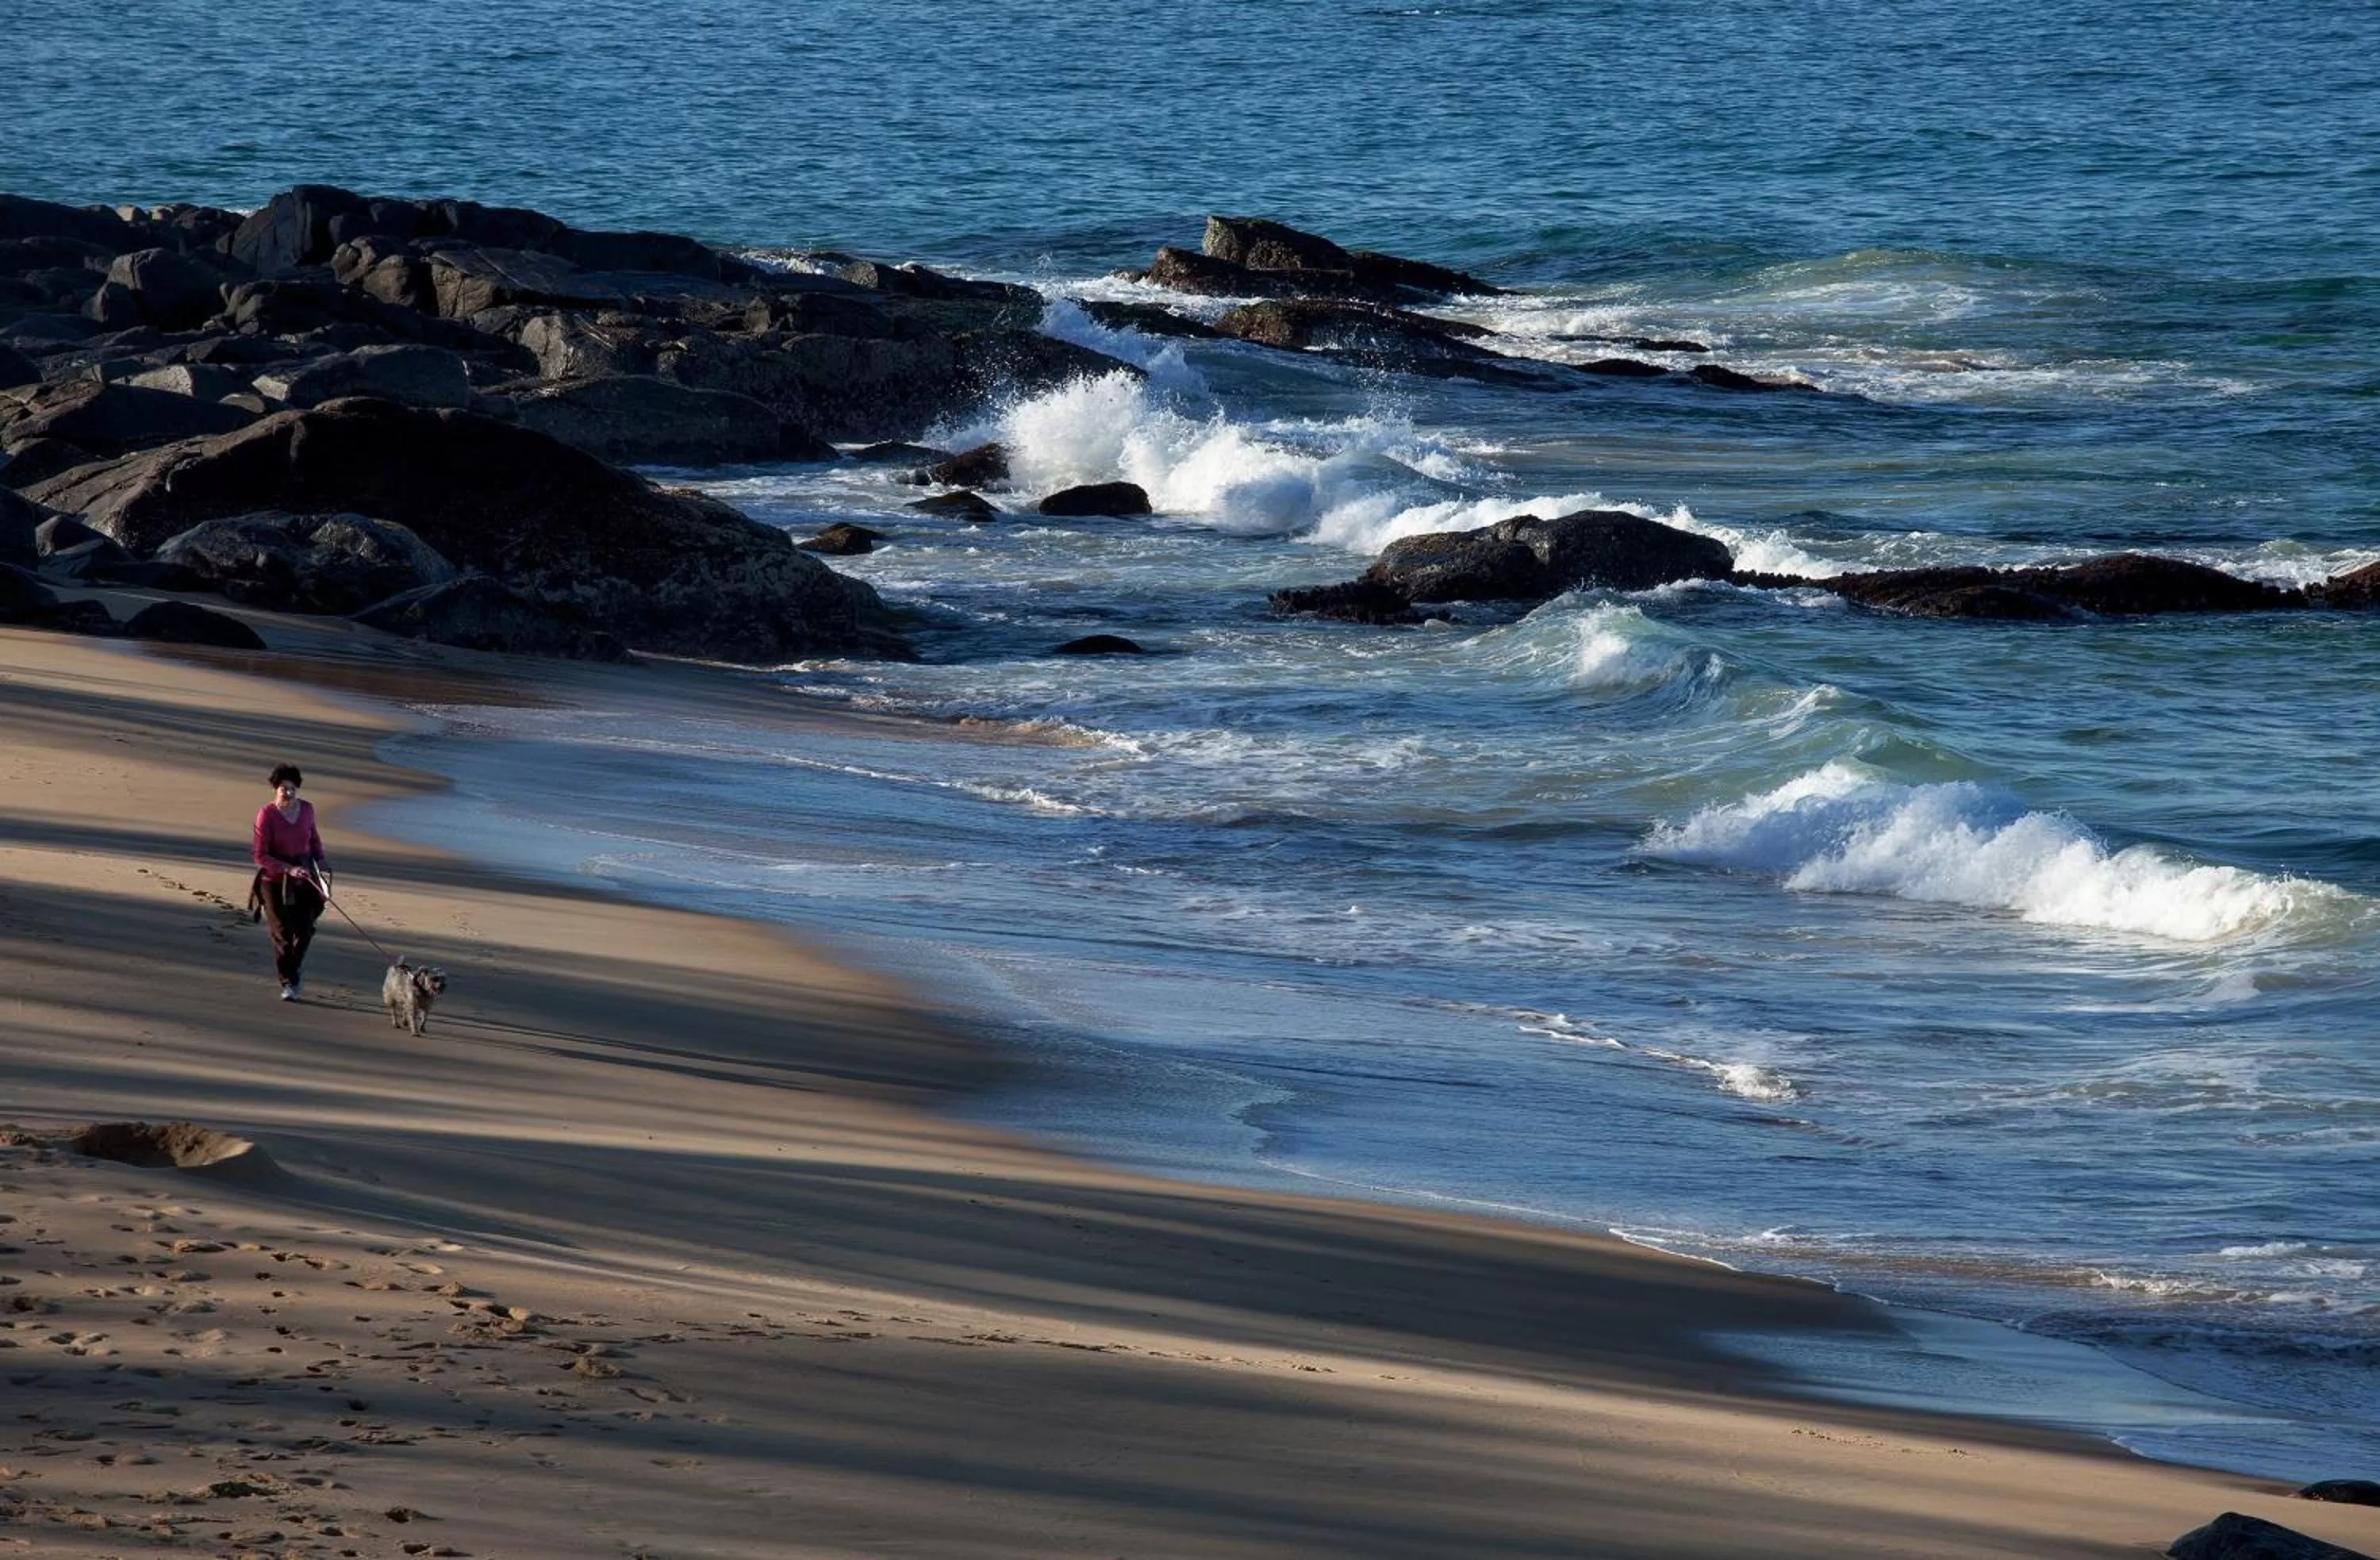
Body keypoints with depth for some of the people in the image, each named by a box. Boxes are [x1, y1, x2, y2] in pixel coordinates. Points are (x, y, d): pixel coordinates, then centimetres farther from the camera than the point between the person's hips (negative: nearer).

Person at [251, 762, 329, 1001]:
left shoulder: (307, 809, 2)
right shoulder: (266, 814, -13)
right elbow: (260, 855, -15)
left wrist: (319, 858, 4)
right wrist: (289, 869, -23)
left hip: (304, 878, 4)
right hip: (274, 880, -4)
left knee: (305, 929, -1)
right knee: (282, 933, -4)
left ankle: (295, 966, 29)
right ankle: (288, 983, 7)